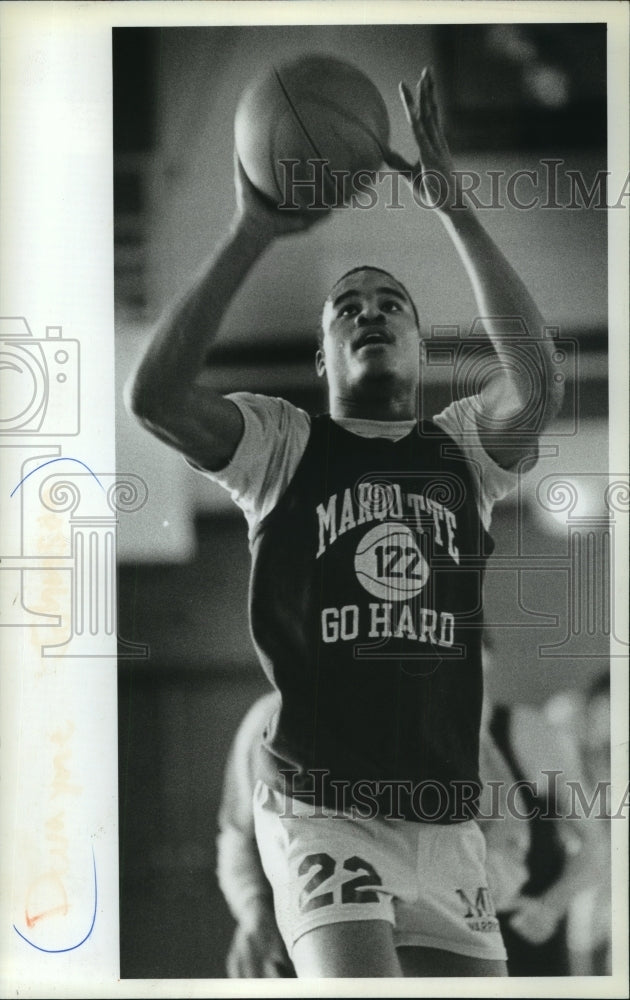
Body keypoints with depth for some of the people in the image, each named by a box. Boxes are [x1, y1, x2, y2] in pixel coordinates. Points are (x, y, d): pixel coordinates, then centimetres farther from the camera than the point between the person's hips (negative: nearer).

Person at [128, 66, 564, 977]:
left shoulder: (462, 448, 10)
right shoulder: (283, 445, 4)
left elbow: (537, 389, -13)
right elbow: (155, 395, -14)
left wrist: (456, 210, -16)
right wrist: (255, 234, -17)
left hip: (446, 819, 4)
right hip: (321, 807, -3)